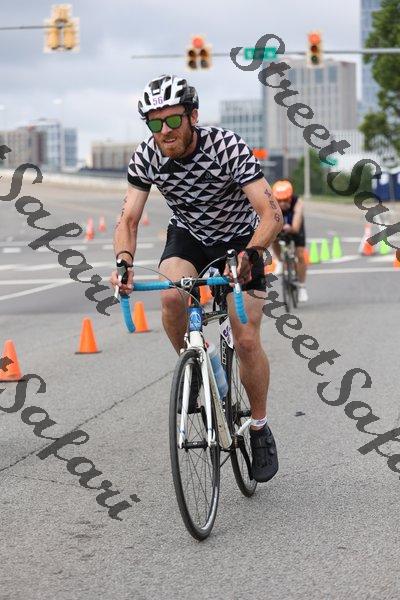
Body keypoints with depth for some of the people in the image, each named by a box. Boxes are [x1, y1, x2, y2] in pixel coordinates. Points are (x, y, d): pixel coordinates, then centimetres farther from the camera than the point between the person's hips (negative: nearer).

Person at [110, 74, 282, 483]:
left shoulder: (228, 147, -30)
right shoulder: (146, 158, -19)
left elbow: (271, 214, -34)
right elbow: (129, 219, -19)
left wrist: (249, 254, -52)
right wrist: (125, 260, -40)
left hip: (238, 240, -2)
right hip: (188, 236, 2)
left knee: (247, 341, -10)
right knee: (171, 296, -31)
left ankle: (260, 429, 12)